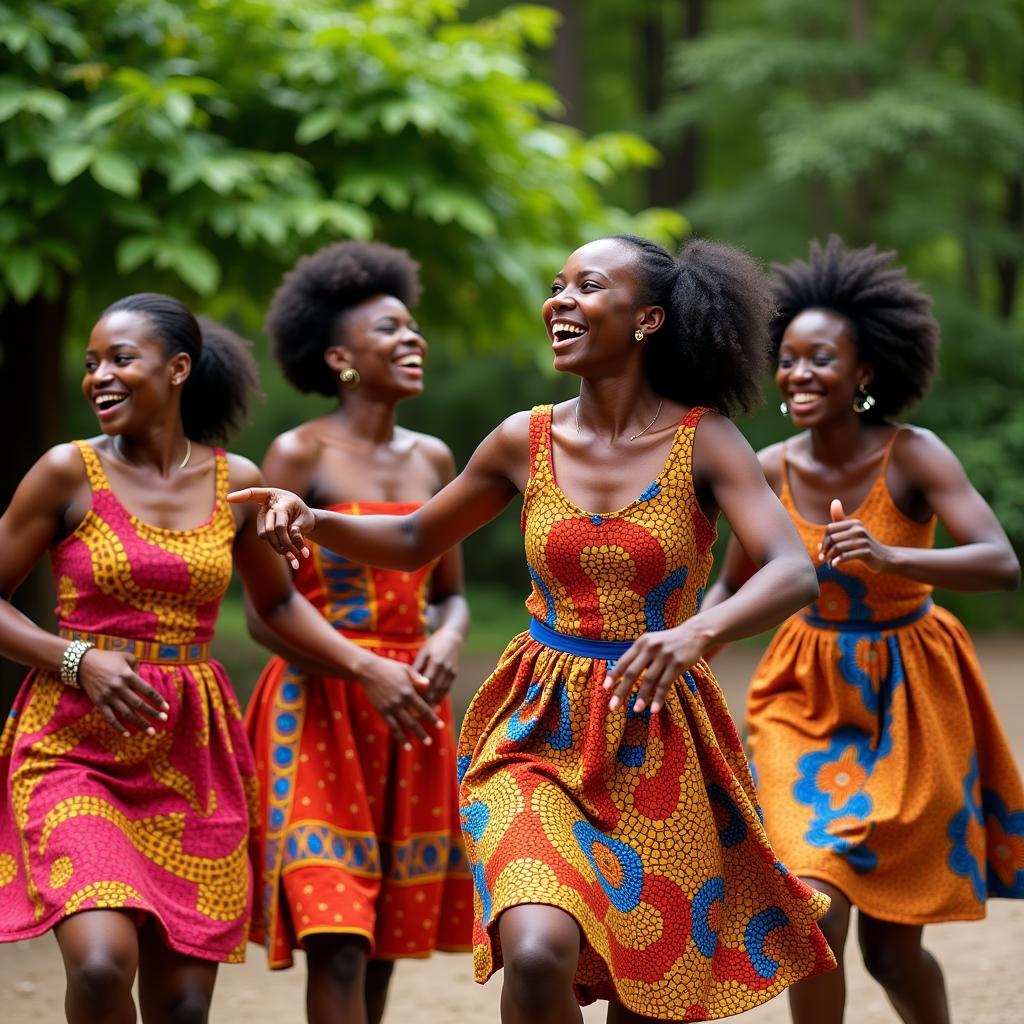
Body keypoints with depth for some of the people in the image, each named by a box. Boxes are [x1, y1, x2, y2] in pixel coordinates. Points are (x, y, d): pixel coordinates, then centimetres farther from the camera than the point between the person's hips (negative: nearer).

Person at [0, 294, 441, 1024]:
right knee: (102, 964, -23)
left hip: (191, 754, 3)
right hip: (75, 744, -3)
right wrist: (78, 659, -14)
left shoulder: (236, 483, 6)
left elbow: (276, 601, 21)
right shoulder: (69, 473, -3)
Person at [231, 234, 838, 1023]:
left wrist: (699, 631, -37)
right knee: (538, 955, -24)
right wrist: (313, 522, -2)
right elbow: (415, 542, 16)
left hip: (658, 743, -1)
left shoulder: (701, 442, -6)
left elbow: (794, 574, -18)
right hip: (541, 732, 1)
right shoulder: (526, 441, 2)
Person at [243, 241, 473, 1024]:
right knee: (338, 940, -12)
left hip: (410, 715, 6)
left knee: (390, 934, 8)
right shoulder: (300, 456, -6)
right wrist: (367, 671, -22)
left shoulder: (432, 459, 11)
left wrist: (448, 639, -7)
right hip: (321, 707, -6)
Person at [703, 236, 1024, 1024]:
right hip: (809, 696, 2)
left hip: (909, 699, -2)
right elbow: (733, 587, 7)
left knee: (891, 946, 6)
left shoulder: (912, 456, -17)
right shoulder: (771, 471, -8)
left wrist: (891, 558, -43)